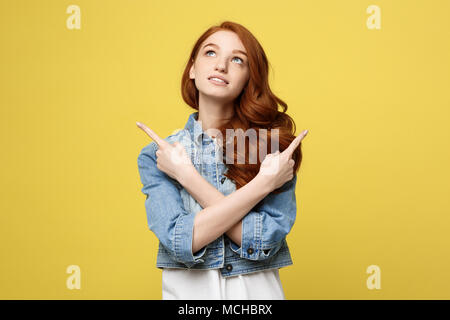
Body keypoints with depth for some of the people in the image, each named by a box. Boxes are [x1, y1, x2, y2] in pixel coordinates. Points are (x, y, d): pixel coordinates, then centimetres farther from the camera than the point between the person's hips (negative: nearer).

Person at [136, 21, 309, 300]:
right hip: (185, 290, 1)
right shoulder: (156, 156, -6)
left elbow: (264, 241, -20)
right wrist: (263, 183, -23)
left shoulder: (273, 142, -9)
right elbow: (182, 241, -19)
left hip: (258, 289, 0)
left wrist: (186, 175, -19)